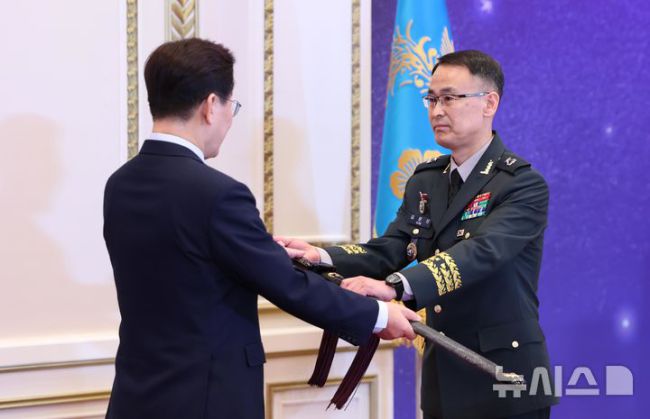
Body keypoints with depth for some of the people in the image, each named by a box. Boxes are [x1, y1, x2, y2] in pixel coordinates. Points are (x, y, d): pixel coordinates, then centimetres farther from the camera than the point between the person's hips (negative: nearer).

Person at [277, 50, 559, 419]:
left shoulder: (524, 185, -12)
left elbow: (480, 252, -27)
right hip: (443, 376, 6)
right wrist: (320, 257, -20)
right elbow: (388, 252, 0)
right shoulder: (424, 182, 11)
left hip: (505, 378, -6)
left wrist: (395, 287, -41)